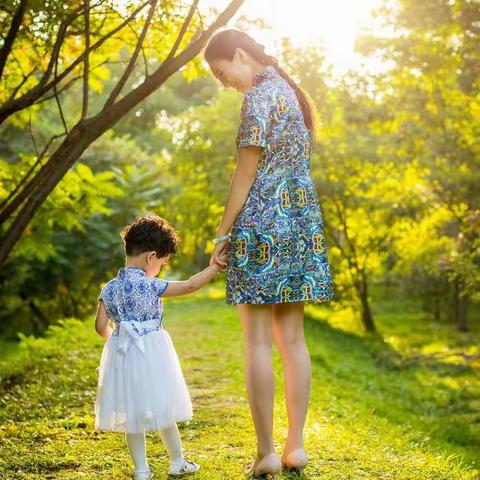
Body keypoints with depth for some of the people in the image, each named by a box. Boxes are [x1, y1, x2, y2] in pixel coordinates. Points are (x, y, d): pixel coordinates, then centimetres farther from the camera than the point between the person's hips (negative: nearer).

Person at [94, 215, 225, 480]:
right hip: (151, 353, -4)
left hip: (123, 355, 4)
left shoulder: (109, 289, 1)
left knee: (132, 415, 11)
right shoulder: (150, 286, -14)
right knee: (161, 410, 11)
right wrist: (215, 267, 0)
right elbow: (190, 285, -10)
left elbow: (101, 326, 2)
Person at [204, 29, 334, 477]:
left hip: (262, 222, -8)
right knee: (292, 338, 9)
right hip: (301, 220, 8)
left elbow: (245, 174, -13)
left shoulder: (257, 99, -10)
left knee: (258, 341, -4)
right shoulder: (289, 91, 16)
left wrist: (222, 233, -8)